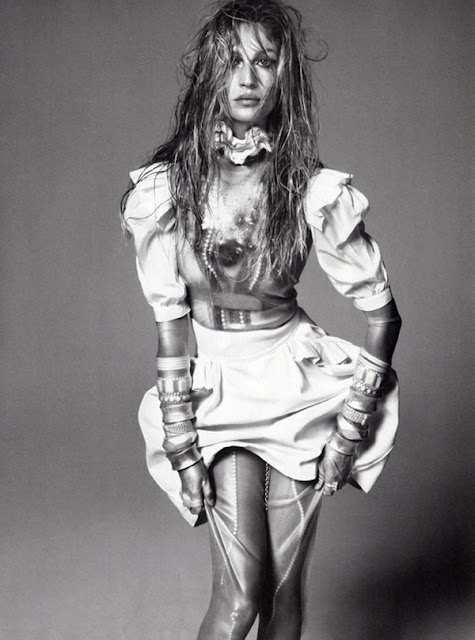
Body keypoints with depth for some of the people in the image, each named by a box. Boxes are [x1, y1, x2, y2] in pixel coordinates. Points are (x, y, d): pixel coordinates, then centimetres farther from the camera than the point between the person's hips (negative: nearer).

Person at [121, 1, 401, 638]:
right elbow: (169, 315, -8)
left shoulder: (315, 191, -11)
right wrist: (181, 441, -10)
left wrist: (352, 424, -6)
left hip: (296, 386, 0)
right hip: (212, 383, 0)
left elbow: (381, 311, -4)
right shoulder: (166, 187, -9)